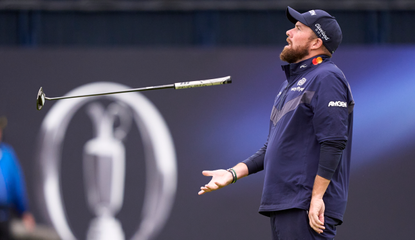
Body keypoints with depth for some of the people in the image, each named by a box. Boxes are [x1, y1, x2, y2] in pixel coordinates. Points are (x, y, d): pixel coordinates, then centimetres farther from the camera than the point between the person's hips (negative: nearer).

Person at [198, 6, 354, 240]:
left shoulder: (326, 78, -9)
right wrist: (233, 173, 17)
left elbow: (334, 142, -18)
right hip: (282, 205, 10)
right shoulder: (292, 82, 23)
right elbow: (272, 147, 27)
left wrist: (317, 197, -23)